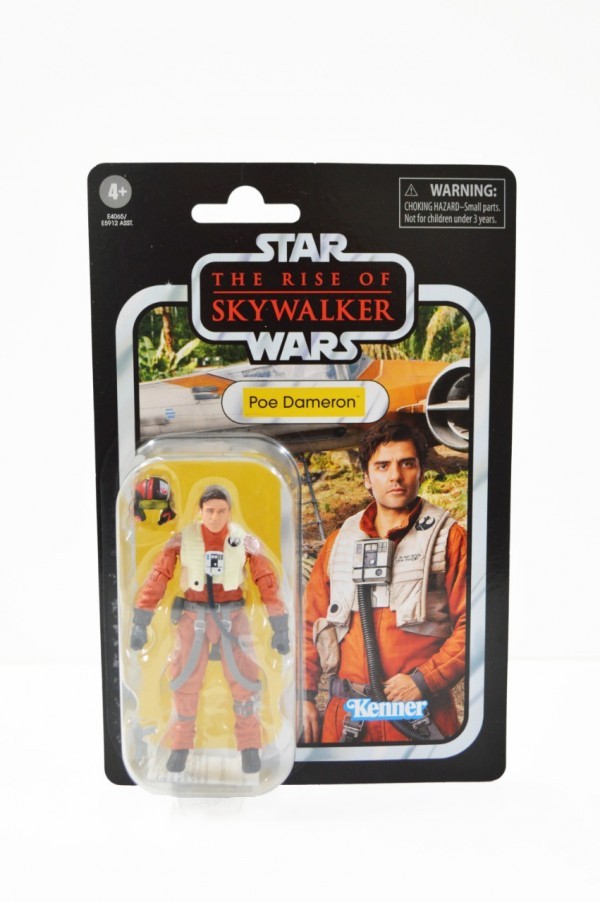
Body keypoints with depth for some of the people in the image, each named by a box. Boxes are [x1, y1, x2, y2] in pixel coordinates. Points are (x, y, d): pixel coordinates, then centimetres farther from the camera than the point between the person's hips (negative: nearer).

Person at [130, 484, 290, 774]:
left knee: (245, 681, -2)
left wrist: (280, 627, -6)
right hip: (193, 617, 0)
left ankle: (249, 746, 17)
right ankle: (180, 746, 23)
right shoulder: (183, 540, -7)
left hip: (232, 617, 0)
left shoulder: (244, 541, -7)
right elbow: (157, 578, -6)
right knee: (184, 683, 4)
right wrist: (140, 623, -9)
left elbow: (267, 582, -4)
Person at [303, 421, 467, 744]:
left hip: (421, 715, -3)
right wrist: (304, 696, 4)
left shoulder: (448, 537, -2)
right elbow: (312, 621, 10)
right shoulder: (340, 541, 8)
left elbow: (472, 623, -8)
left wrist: (425, 681, -15)